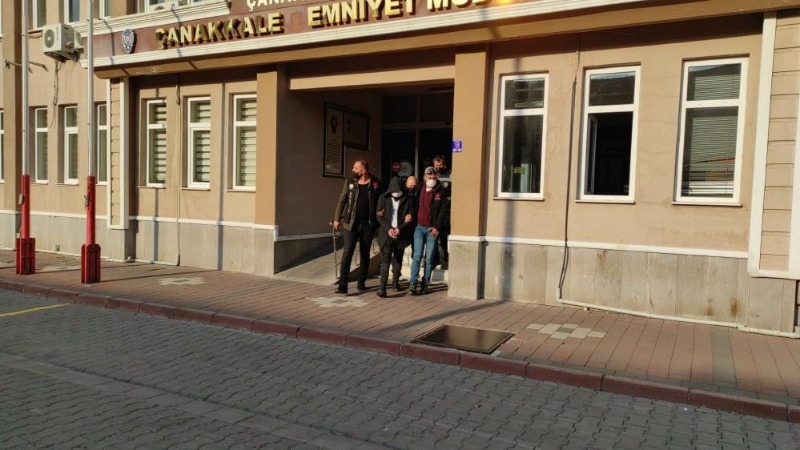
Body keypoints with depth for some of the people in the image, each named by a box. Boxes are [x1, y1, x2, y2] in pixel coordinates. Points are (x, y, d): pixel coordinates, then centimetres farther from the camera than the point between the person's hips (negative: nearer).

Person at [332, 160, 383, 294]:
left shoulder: (375, 183, -1)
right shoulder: (350, 182, 4)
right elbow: (341, 200, 7)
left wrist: (377, 221, -4)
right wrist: (337, 218, 3)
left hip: (368, 224, 0)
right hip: (351, 223, 0)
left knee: (365, 254, 10)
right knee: (347, 253, -7)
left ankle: (361, 282, 23)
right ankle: (342, 285, -8)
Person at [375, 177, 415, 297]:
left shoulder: (408, 200, 2)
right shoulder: (383, 198, 3)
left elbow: (411, 218, 0)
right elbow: (379, 216, 1)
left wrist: (400, 229, -12)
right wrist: (388, 229, -11)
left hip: (401, 235, 2)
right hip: (386, 234, -1)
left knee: (398, 260, 12)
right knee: (385, 260, -9)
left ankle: (395, 282, 31)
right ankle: (382, 287, -14)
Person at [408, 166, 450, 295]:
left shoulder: (441, 192, 1)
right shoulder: (419, 190, 8)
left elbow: (444, 210, -3)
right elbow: (415, 206, 11)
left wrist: (437, 226, -10)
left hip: (432, 229, -1)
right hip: (419, 227, 1)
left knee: (429, 258, 3)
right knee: (417, 256, -4)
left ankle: (425, 284, 9)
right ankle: (413, 283, -6)